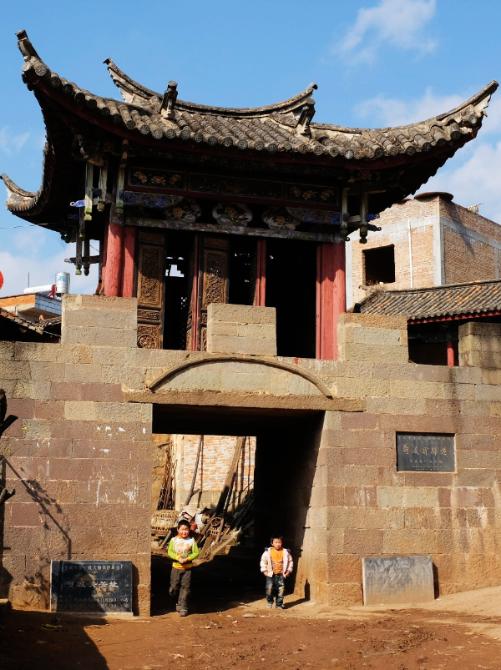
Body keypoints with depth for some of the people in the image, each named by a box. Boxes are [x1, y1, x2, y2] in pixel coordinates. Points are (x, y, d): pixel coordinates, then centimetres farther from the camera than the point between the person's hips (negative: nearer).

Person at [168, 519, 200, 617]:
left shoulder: (191, 541, -3)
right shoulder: (174, 540, -2)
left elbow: (196, 552, -5)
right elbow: (170, 552, -5)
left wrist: (187, 559, -18)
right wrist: (178, 558, -20)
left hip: (187, 568, -1)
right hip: (176, 567, 1)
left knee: (185, 588, 0)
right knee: (174, 587, 4)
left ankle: (183, 607, 7)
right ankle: (178, 602, 30)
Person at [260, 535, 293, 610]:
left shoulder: (286, 552, 2)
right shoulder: (268, 551, -1)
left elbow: (290, 562, 10)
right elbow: (263, 561, 4)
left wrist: (288, 571, 4)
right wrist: (264, 571, -1)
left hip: (281, 575, 1)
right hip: (270, 574, -1)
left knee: (280, 590, -1)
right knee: (269, 588, -10)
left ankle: (279, 605, 11)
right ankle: (270, 601, 14)